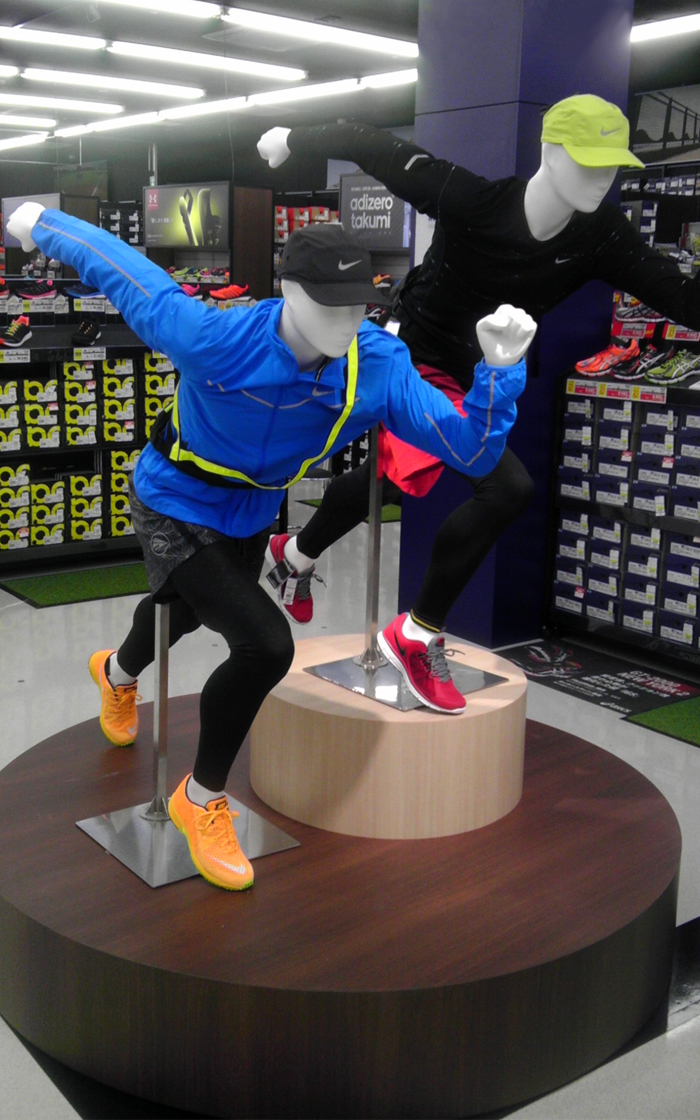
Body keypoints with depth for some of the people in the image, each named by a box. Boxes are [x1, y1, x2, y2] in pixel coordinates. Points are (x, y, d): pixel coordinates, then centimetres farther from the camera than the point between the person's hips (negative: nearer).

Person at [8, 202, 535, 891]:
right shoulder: (215, 340, -36)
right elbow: (118, 266, -22)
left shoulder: (380, 365, -27)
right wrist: (40, 223, -8)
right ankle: (201, 799, 4)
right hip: (174, 512, -5)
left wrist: (500, 369, -44)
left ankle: (119, 674, 73)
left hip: (250, 517, 6)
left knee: (190, 612, 34)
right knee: (266, 645, -23)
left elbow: (470, 452, -29)